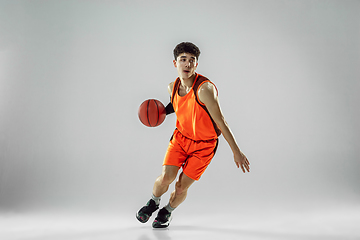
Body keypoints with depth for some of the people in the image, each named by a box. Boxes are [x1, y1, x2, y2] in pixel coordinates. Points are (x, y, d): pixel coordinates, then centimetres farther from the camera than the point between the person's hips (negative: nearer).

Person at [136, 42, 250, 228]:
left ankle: (166, 212, 34)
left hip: (204, 144, -4)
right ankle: (153, 203, 24)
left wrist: (236, 152, -21)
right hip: (180, 137, 4)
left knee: (182, 186, 0)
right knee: (166, 177, -11)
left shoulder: (204, 88, -27)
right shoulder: (172, 87, -6)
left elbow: (220, 122, -24)